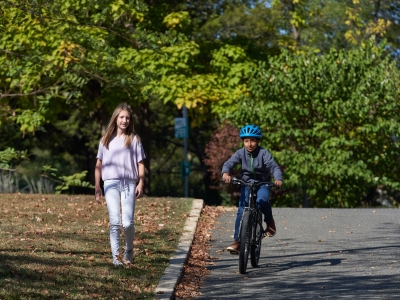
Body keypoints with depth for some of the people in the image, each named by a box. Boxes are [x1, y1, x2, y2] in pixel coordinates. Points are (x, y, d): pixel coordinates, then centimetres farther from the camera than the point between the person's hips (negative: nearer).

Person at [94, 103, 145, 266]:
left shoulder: (134, 139, 8)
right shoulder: (106, 140, 11)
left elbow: (140, 163, 7)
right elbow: (99, 164, 12)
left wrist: (140, 183, -3)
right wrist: (97, 186, 8)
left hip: (129, 184, -1)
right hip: (111, 184, 1)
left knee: (128, 222, -6)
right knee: (114, 221, -9)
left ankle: (129, 250, 18)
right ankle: (116, 256, -5)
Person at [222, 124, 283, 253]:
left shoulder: (263, 153, -14)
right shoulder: (240, 153, -8)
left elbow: (274, 167, -23)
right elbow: (229, 163, -20)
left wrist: (278, 179, -43)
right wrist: (226, 173, -43)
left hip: (262, 183, -2)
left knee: (262, 200, -34)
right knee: (241, 211, -11)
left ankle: (270, 222, -5)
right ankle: (237, 241, -7)